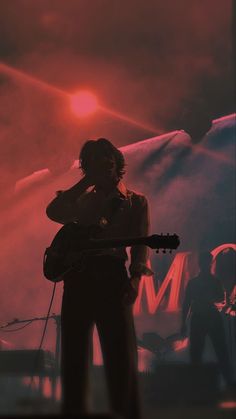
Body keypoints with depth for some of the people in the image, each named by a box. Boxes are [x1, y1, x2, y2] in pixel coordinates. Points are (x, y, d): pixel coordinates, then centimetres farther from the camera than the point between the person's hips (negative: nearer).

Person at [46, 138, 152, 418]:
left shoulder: (136, 201, 11)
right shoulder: (85, 200, 21)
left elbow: (140, 245, 1)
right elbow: (53, 211, 3)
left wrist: (135, 278, -16)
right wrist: (85, 182, 6)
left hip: (111, 276, -4)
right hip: (77, 277, 4)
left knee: (120, 354, -9)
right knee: (73, 354, 4)